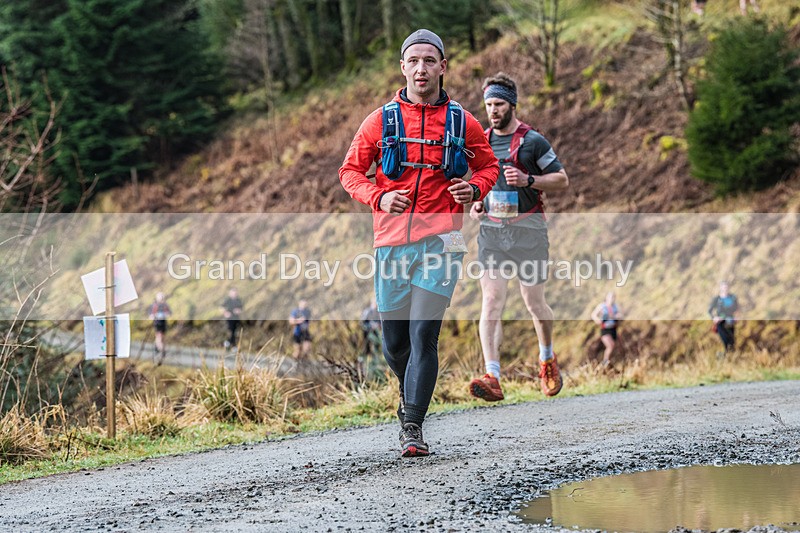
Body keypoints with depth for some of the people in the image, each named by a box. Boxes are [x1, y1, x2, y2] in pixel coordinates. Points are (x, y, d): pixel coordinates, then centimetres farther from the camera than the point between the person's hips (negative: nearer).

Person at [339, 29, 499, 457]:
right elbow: (351, 171, 12)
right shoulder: (381, 121, 6)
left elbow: (488, 165, 21)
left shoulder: (462, 123, 7)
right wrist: (377, 196, -8)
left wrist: (474, 187, -2)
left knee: (424, 335, -13)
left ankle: (413, 426, -9)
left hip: (440, 241, -2)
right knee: (394, 341, 7)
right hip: (391, 242, 2)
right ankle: (410, 393, 38)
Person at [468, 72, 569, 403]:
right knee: (491, 301, -12)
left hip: (527, 229, -3)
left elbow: (562, 180, -1)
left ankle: (547, 359, 35)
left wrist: (528, 180, -17)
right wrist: (476, 203, 5)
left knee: (534, 303, 6)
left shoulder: (532, 141, -3)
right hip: (491, 229, 3)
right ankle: (492, 378, -20)